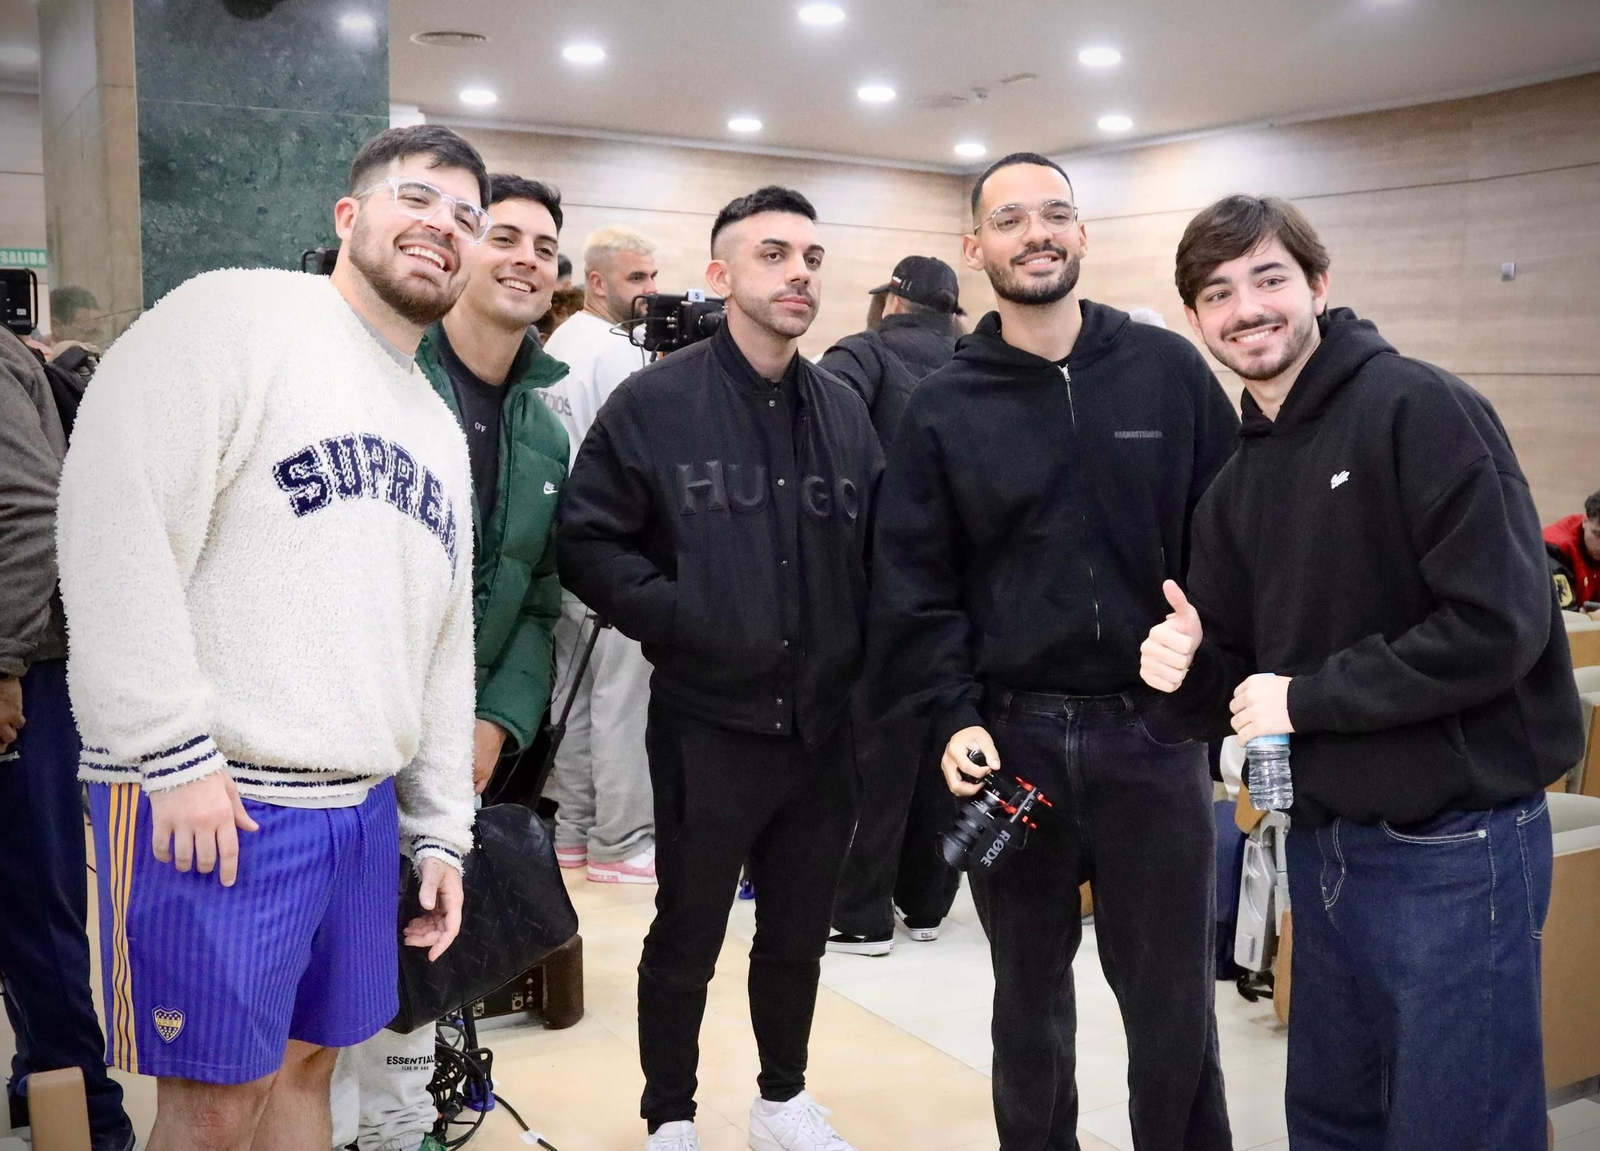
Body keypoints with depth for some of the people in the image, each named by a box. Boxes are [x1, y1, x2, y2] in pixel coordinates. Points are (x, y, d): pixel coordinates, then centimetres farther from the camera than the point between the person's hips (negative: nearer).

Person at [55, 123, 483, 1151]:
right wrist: (174, 752, -19)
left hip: (364, 810, 7)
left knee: (307, 1062, 17)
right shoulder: (235, 317, -6)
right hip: (207, 800, -7)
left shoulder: (441, 431, 19)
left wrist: (441, 830, 17)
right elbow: (116, 524, -17)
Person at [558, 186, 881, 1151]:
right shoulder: (654, 403, -8)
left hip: (824, 726, 4)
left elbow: (880, 553, 14)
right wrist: (682, 619, -15)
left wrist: (858, 649, 2)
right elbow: (588, 544, -8)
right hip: (707, 726, -4)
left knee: (799, 936, 18)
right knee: (687, 940, 11)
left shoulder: (848, 411, 7)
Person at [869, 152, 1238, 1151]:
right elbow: (915, 587, 0)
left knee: (1172, 995, 9)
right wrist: (953, 717, -10)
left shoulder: (1169, 370, 2)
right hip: (1009, 734, 1)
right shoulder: (944, 408, 2)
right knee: (1029, 985, 17)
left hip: (1152, 729, -1)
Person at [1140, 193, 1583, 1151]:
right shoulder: (1239, 483, 10)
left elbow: (1499, 623, -22)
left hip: (1456, 845, -7)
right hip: (1324, 841, 8)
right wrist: (1190, 674, -10)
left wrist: (1306, 698, -17)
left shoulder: (1420, 409, -13)